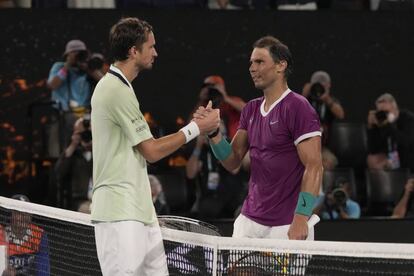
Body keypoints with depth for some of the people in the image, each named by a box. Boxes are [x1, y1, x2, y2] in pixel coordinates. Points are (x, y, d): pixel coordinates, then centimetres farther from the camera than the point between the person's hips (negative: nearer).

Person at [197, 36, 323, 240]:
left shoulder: (298, 108, -9)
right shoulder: (251, 109, 14)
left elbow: (314, 167, -14)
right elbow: (232, 161, 13)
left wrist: (301, 219, -21)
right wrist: (213, 133, -5)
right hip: (249, 222, 6)